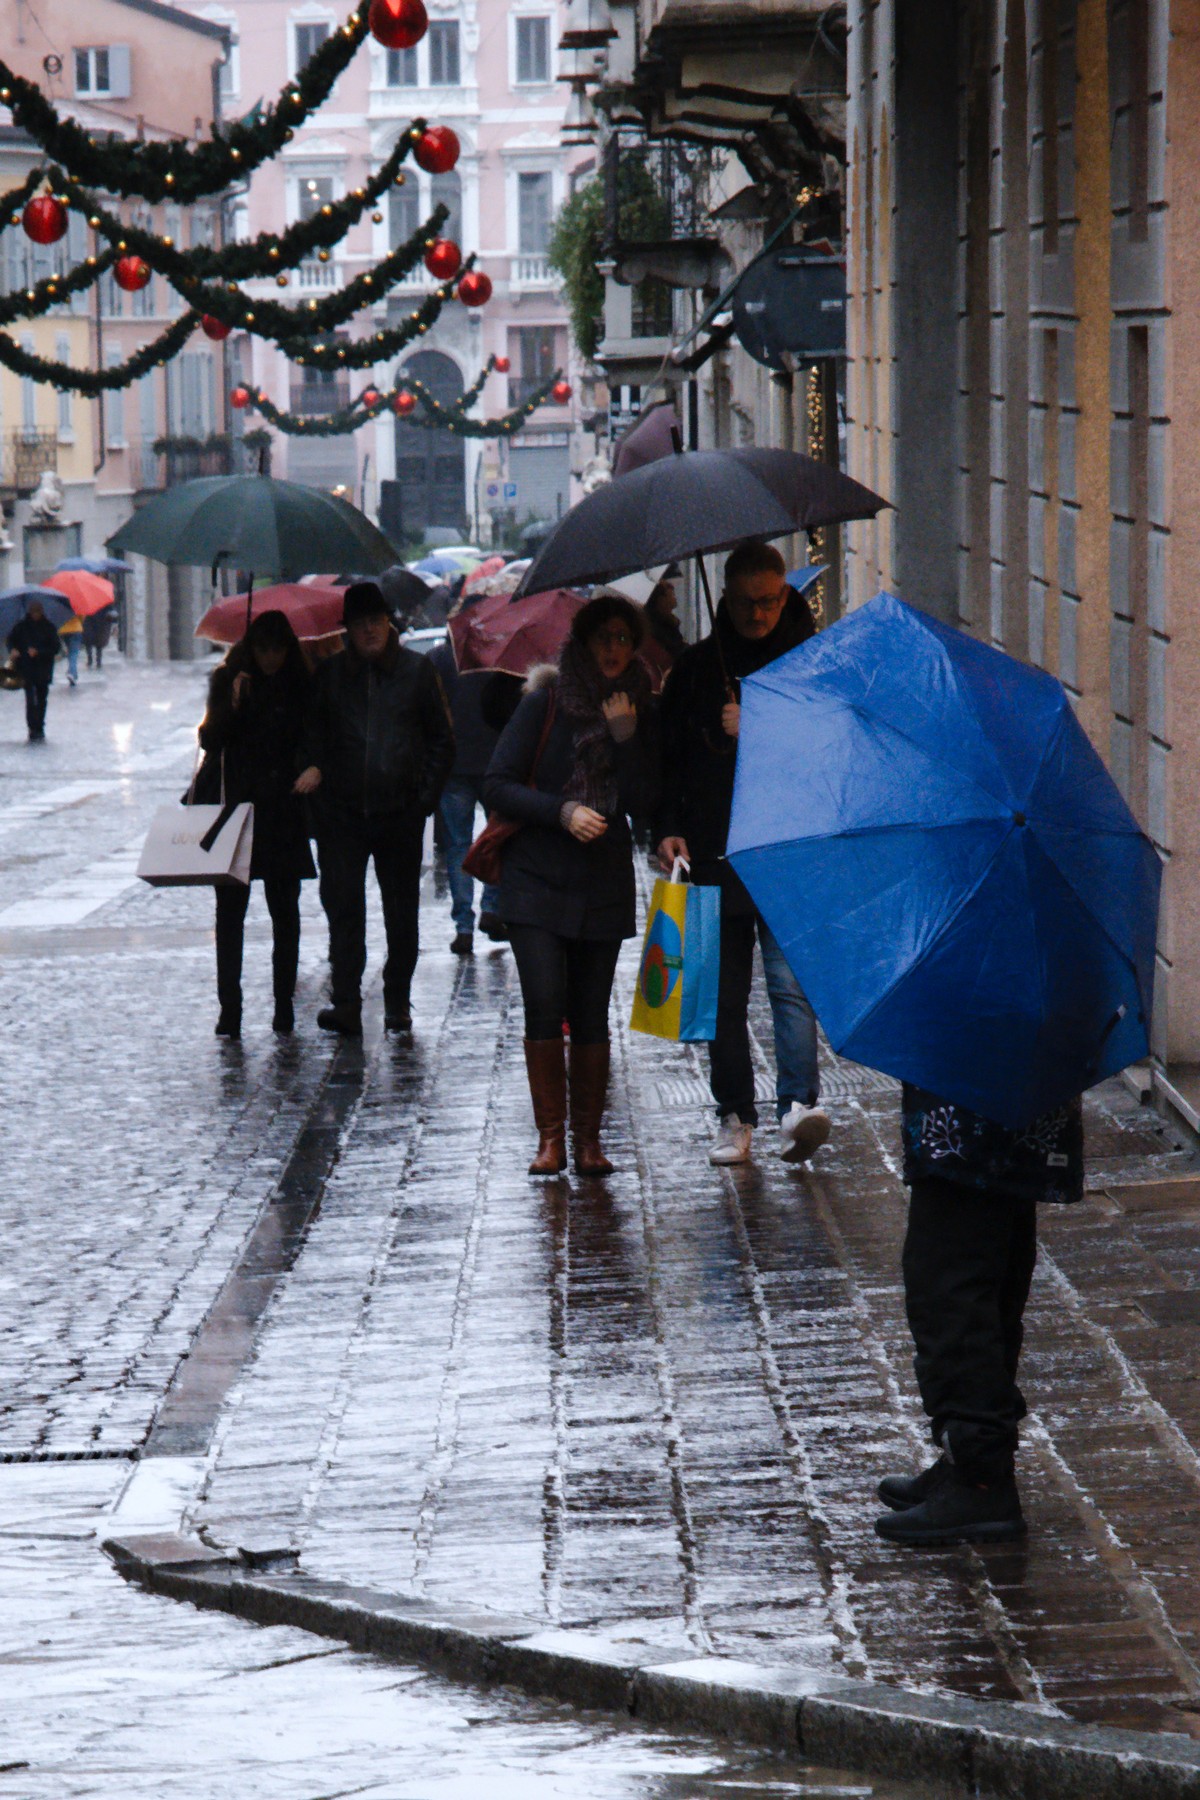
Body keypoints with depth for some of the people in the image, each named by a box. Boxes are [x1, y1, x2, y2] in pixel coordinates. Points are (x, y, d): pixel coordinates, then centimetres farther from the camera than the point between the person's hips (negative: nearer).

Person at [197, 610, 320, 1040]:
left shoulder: (300, 687, 3)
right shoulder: (228, 682, 3)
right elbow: (209, 739, -3)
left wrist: (316, 768, -18)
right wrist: (233, 706, -19)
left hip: (282, 813, 1)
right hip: (233, 810, -1)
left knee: (284, 911, 5)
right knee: (229, 911, -2)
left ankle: (284, 1004, 11)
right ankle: (229, 1008, -1)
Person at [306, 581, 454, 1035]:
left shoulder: (417, 670, 5)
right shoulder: (329, 674, 7)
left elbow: (442, 740, 9)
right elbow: (313, 738, 13)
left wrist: (427, 796, 0)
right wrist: (316, 785, 0)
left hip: (401, 813, 0)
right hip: (343, 812, 0)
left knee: (402, 912, 6)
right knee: (343, 906, -8)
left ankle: (398, 1004, 16)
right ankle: (346, 1003, -10)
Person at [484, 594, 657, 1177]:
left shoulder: (637, 711, 7)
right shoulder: (545, 703, -2)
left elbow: (642, 800, -1)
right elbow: (497, 785, -5)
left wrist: (626, 736, -12)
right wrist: (562, 811, -16)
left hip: (604, 885, 3)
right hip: (537, 880, -2)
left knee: (592, 1016, 2)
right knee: (544, 1005, -12)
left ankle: (588, 1138, 10)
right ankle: (550, 1137, -3)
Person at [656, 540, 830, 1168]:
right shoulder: (696, 667, 11)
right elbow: (668, 756, 16)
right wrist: (668, 827, 2)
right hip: (714, 857, 3)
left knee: (791, 981, -15)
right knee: (724, 994, 6)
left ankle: (797, 1104, -20)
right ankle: (735, 1116, 14)